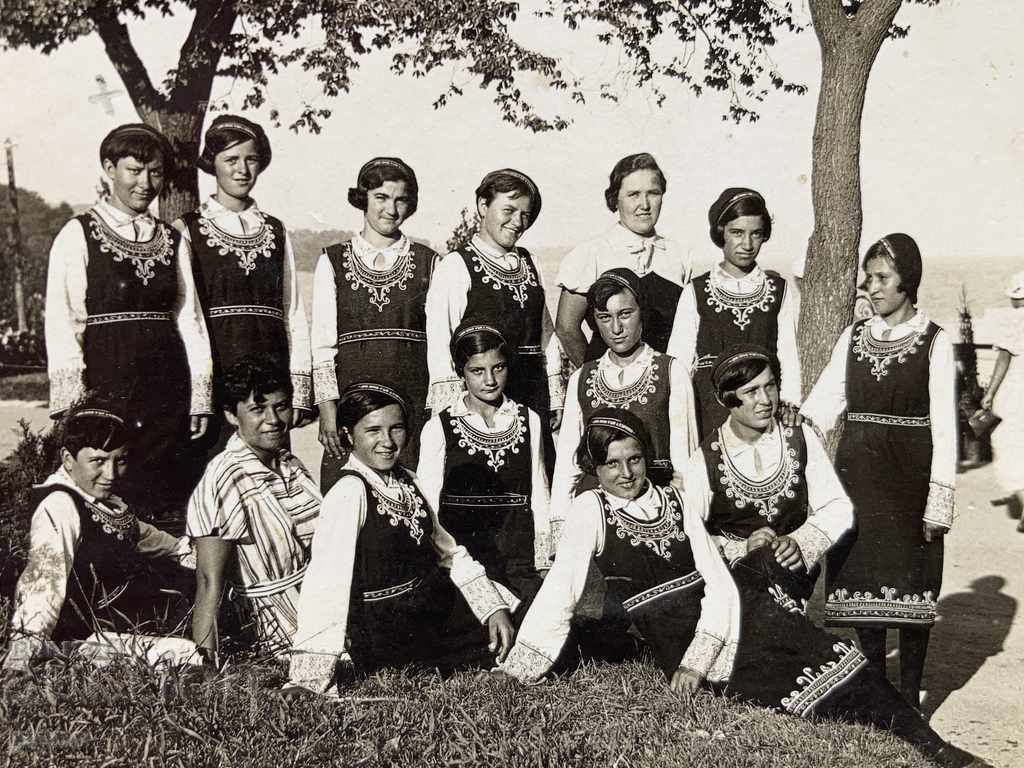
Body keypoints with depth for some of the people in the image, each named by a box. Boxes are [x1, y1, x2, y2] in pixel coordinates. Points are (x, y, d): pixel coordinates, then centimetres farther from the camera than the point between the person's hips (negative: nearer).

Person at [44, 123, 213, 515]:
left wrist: (200, 399, 3)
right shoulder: (78, 235, 0)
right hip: (109, 383, -3)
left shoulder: (173, 240, 12)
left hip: (168, 387, 4)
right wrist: (75, 408, -14)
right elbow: (62, 325, -6)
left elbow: (190, 320, 11)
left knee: (170, 504, 3)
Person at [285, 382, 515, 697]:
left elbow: (448, 551, 13)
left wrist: (495, 608, 4)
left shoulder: (407, 481, 5)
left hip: (436, 605, 8)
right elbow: (326, 581, -26)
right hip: (384, 629, -7)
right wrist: (308, 676, -30)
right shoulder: (349, 493, -19)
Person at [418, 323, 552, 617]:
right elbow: (427, 507, 2)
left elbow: (539, 495, 13)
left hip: (519, 561, 3)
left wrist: (543, 565, 9)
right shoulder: (439, 428, 1)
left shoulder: (528, 420, 10)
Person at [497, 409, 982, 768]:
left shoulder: (678, 500, 7)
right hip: (683, 642, -3)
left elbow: (719, 583, 1)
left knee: (839, 664, -12)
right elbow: (558, 597, -9)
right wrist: (511, 677, -15)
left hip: (732, 616, 4)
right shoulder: (592, 509, -4)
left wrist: (696, 662, -11)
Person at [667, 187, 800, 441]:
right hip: (710, 401, -1)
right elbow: (678, 358, 4)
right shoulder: (696, 292, 6)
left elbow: (789, 354, 8)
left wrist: (789, 405, -3)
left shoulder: (780, 290, 11)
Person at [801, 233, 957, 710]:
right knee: (861, 579, 5)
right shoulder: (853, 338, 7)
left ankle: (909, 697, 11)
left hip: (909, 474, -3)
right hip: (858, 473, 3)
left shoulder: (934, 343, -4)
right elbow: (821, 403, 3)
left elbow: (944, 426, -5)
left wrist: (939, 499, -9)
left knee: (910, 582, 0)